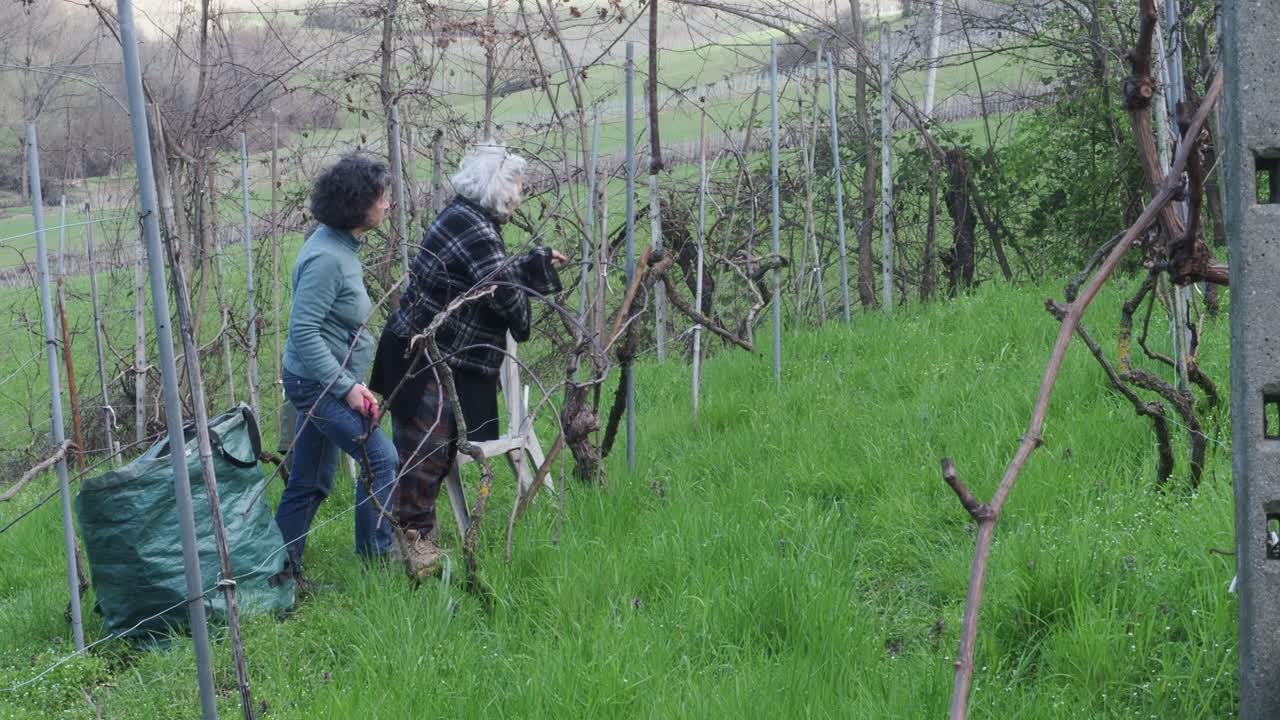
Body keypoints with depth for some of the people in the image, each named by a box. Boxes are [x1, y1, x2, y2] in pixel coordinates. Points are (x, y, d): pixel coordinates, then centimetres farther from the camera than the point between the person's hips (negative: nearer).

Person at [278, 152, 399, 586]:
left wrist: (350, 382, 17)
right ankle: (374, 557, 3)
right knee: (382, 458, -6)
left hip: (321, 383, 10)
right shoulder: (327, 258, -23)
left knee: (310, 483, 14)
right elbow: (303, 331, -25)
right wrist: (347, 386, -23)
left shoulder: (340, 247, 8)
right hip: (318, 383, -10)